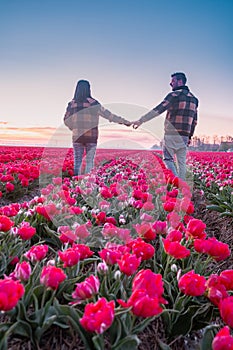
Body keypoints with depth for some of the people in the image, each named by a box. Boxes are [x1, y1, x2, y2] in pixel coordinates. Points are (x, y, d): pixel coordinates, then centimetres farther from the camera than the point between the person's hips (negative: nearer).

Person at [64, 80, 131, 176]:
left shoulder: (71, 104, 1)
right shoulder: (93, 103, -8)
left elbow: (66, 120, 9)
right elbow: (108, 115, -8)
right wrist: (124, 121, -2)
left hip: (77, 136, 2)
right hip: (91, 137, -2)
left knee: (77, 161, 9)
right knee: (90, 162, 6)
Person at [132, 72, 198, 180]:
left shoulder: (174, 95, -8)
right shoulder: (194, 98, 16)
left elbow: (158, 110, -18)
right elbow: (194, 121, 19)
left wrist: (141, 120, -19)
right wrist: (189, 136, 26)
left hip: (172, 135, -7)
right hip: (184, 136, 7)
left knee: (168, 159, 0)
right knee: (181, 162, 10)